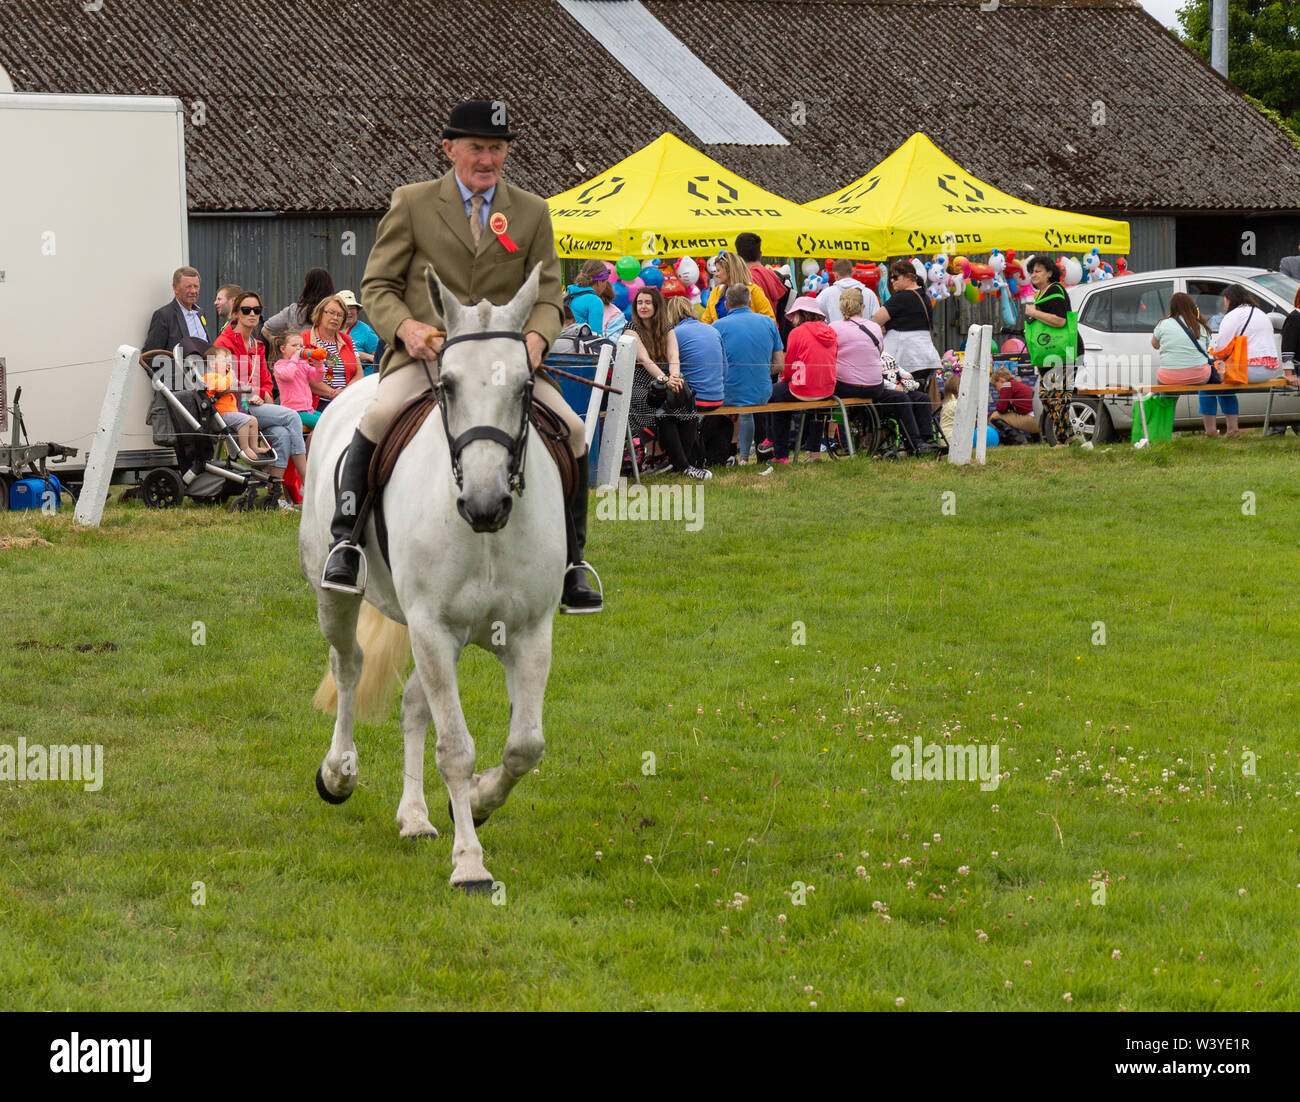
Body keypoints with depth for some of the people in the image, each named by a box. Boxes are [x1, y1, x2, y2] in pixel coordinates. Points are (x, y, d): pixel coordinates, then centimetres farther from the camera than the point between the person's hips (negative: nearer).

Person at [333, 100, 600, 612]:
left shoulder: (532, 212, 12)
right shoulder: (412, 203, 6)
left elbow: (547, 296, 9)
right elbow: (377, 285, 6)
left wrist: (535, 337, -15)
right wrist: (404, 326, -16)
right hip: (424, 353, -2)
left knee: (571, 429, -15)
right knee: (380, 415, -32)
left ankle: (569, 564, 0)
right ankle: (345, 540, -18)